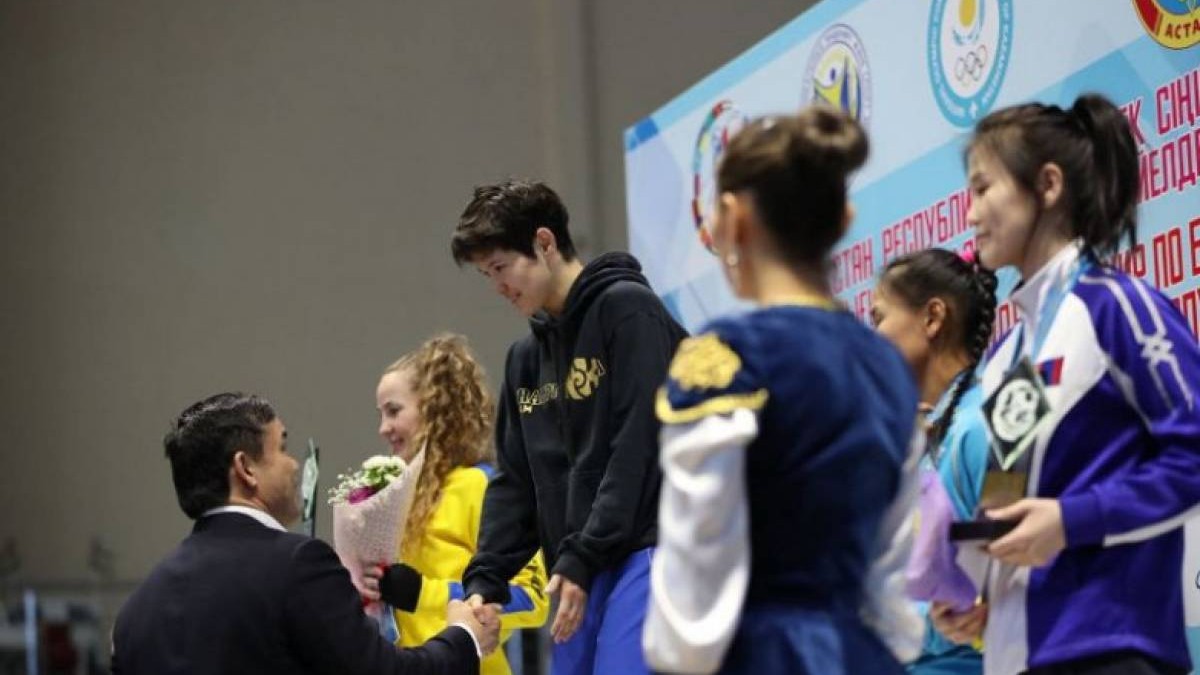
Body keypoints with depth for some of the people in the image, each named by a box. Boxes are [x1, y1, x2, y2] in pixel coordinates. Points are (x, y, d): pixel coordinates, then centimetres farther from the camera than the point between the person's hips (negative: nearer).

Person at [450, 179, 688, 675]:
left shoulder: (628, 310, -5)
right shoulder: (525, 357, 19)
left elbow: (640, 447, -13)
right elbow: (515, 480, 17)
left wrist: (582, 558, -15)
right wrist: (486, 578, 3)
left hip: (646, 551, -8)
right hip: (581, 570, 8)